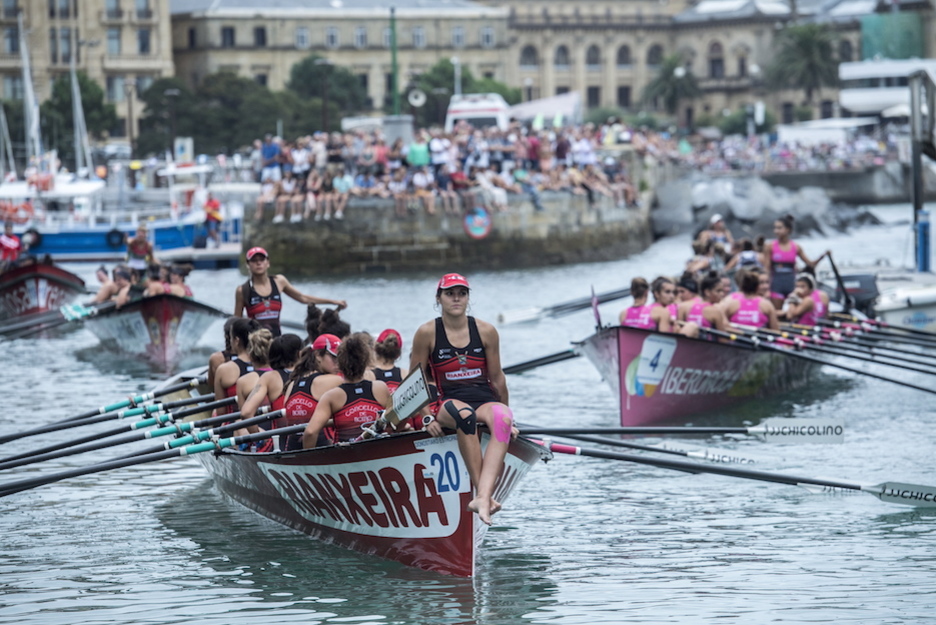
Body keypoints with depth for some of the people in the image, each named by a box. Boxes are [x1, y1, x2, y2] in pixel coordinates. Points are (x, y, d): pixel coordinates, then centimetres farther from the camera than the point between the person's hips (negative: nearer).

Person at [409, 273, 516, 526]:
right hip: (448, 403, -2)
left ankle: (482, 497, -52)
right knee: (463, 413, -40)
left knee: (502, 418, -36)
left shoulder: (486, 332, 5)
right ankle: (484, 493, -44)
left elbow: (497, 379, 14)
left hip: (486, 402, 2)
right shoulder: (427, 333, 1)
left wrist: (506, 417, 19)